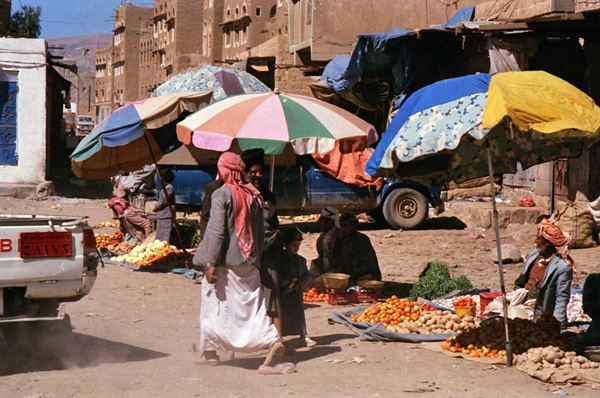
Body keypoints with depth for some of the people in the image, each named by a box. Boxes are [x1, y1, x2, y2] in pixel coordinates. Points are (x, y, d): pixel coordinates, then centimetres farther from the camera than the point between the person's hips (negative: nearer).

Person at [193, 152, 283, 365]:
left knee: (214, 299, 9)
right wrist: (256, 258, 22)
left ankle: (209, 347, 18)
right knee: (252, 302, 5)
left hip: (226, 261, -5)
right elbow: (260, 231, 14)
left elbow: (216, 231, -15)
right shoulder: (254, 195, 8)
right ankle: (272, 339, -14)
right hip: (249, 260, 5)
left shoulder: (222, 194, -12)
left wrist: (210, 263, -14)